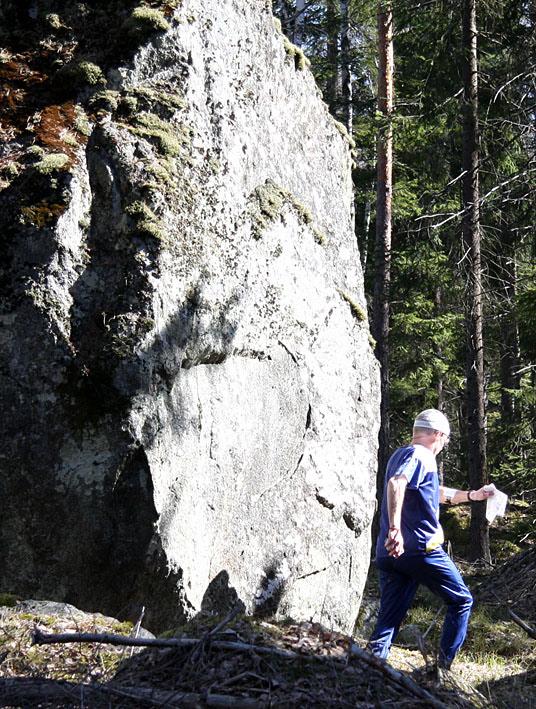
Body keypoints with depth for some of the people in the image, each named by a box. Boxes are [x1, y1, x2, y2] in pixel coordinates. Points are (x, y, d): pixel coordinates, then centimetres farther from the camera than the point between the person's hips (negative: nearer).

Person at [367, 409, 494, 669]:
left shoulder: (400, 454, 23)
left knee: (388, 620, 5)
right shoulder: (421, 456, -8)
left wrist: (471, 495, 41)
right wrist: (395, 529, -35)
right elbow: (396, 484, -29)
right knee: (461, 601, 10)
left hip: (389, 553, 8)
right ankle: (443, 667, 10)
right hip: (420, 548, -8)